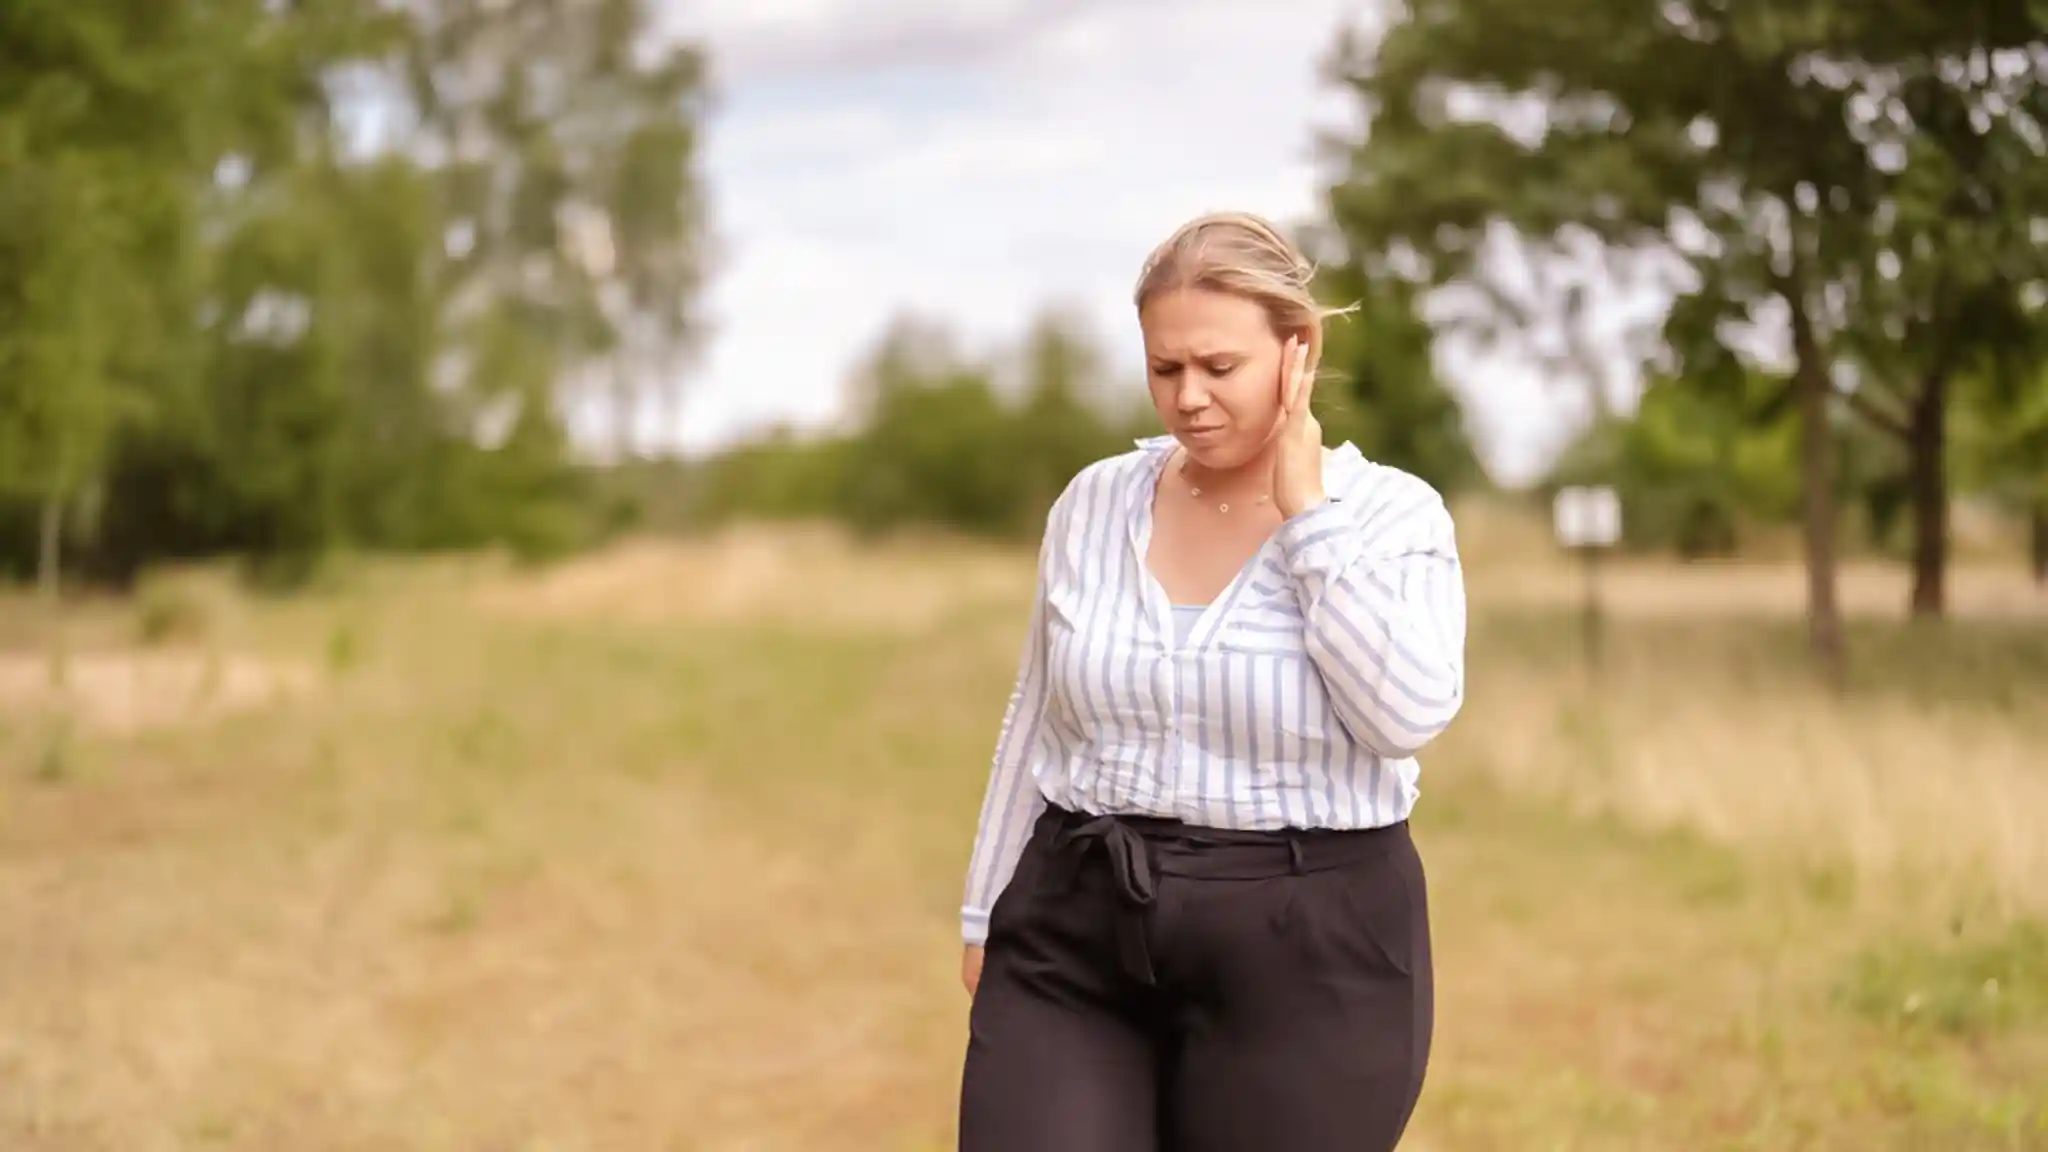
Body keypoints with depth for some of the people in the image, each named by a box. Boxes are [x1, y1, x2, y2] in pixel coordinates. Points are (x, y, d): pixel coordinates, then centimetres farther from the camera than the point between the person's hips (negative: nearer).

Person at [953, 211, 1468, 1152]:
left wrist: (1308, 513, -18)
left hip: (1303, 952, -3)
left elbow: (1408, 713, -21)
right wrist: (988, 913, 14)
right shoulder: (1093, 504, 5)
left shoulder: (1389, 515, -5)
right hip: (1076, 934, 3)